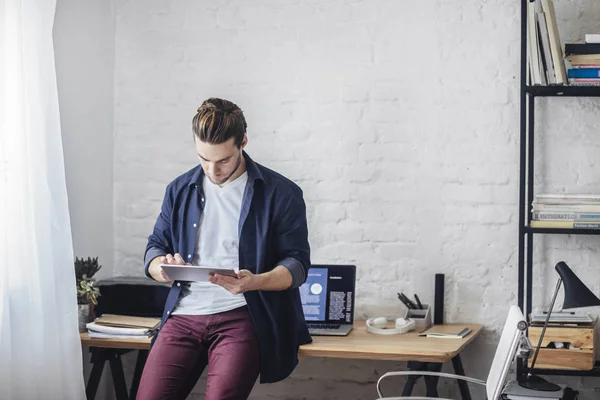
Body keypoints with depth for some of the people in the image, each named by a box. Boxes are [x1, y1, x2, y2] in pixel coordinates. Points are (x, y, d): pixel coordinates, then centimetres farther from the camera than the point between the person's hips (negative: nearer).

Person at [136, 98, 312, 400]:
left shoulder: (281, 194, 1)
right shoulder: (180, 190, 14)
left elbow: (297, 264, 0)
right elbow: (155, 248, 18)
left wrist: (254, 282, -20)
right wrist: (162, 267, -7)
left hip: (241, 316, -3)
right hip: (184, 313, 4)